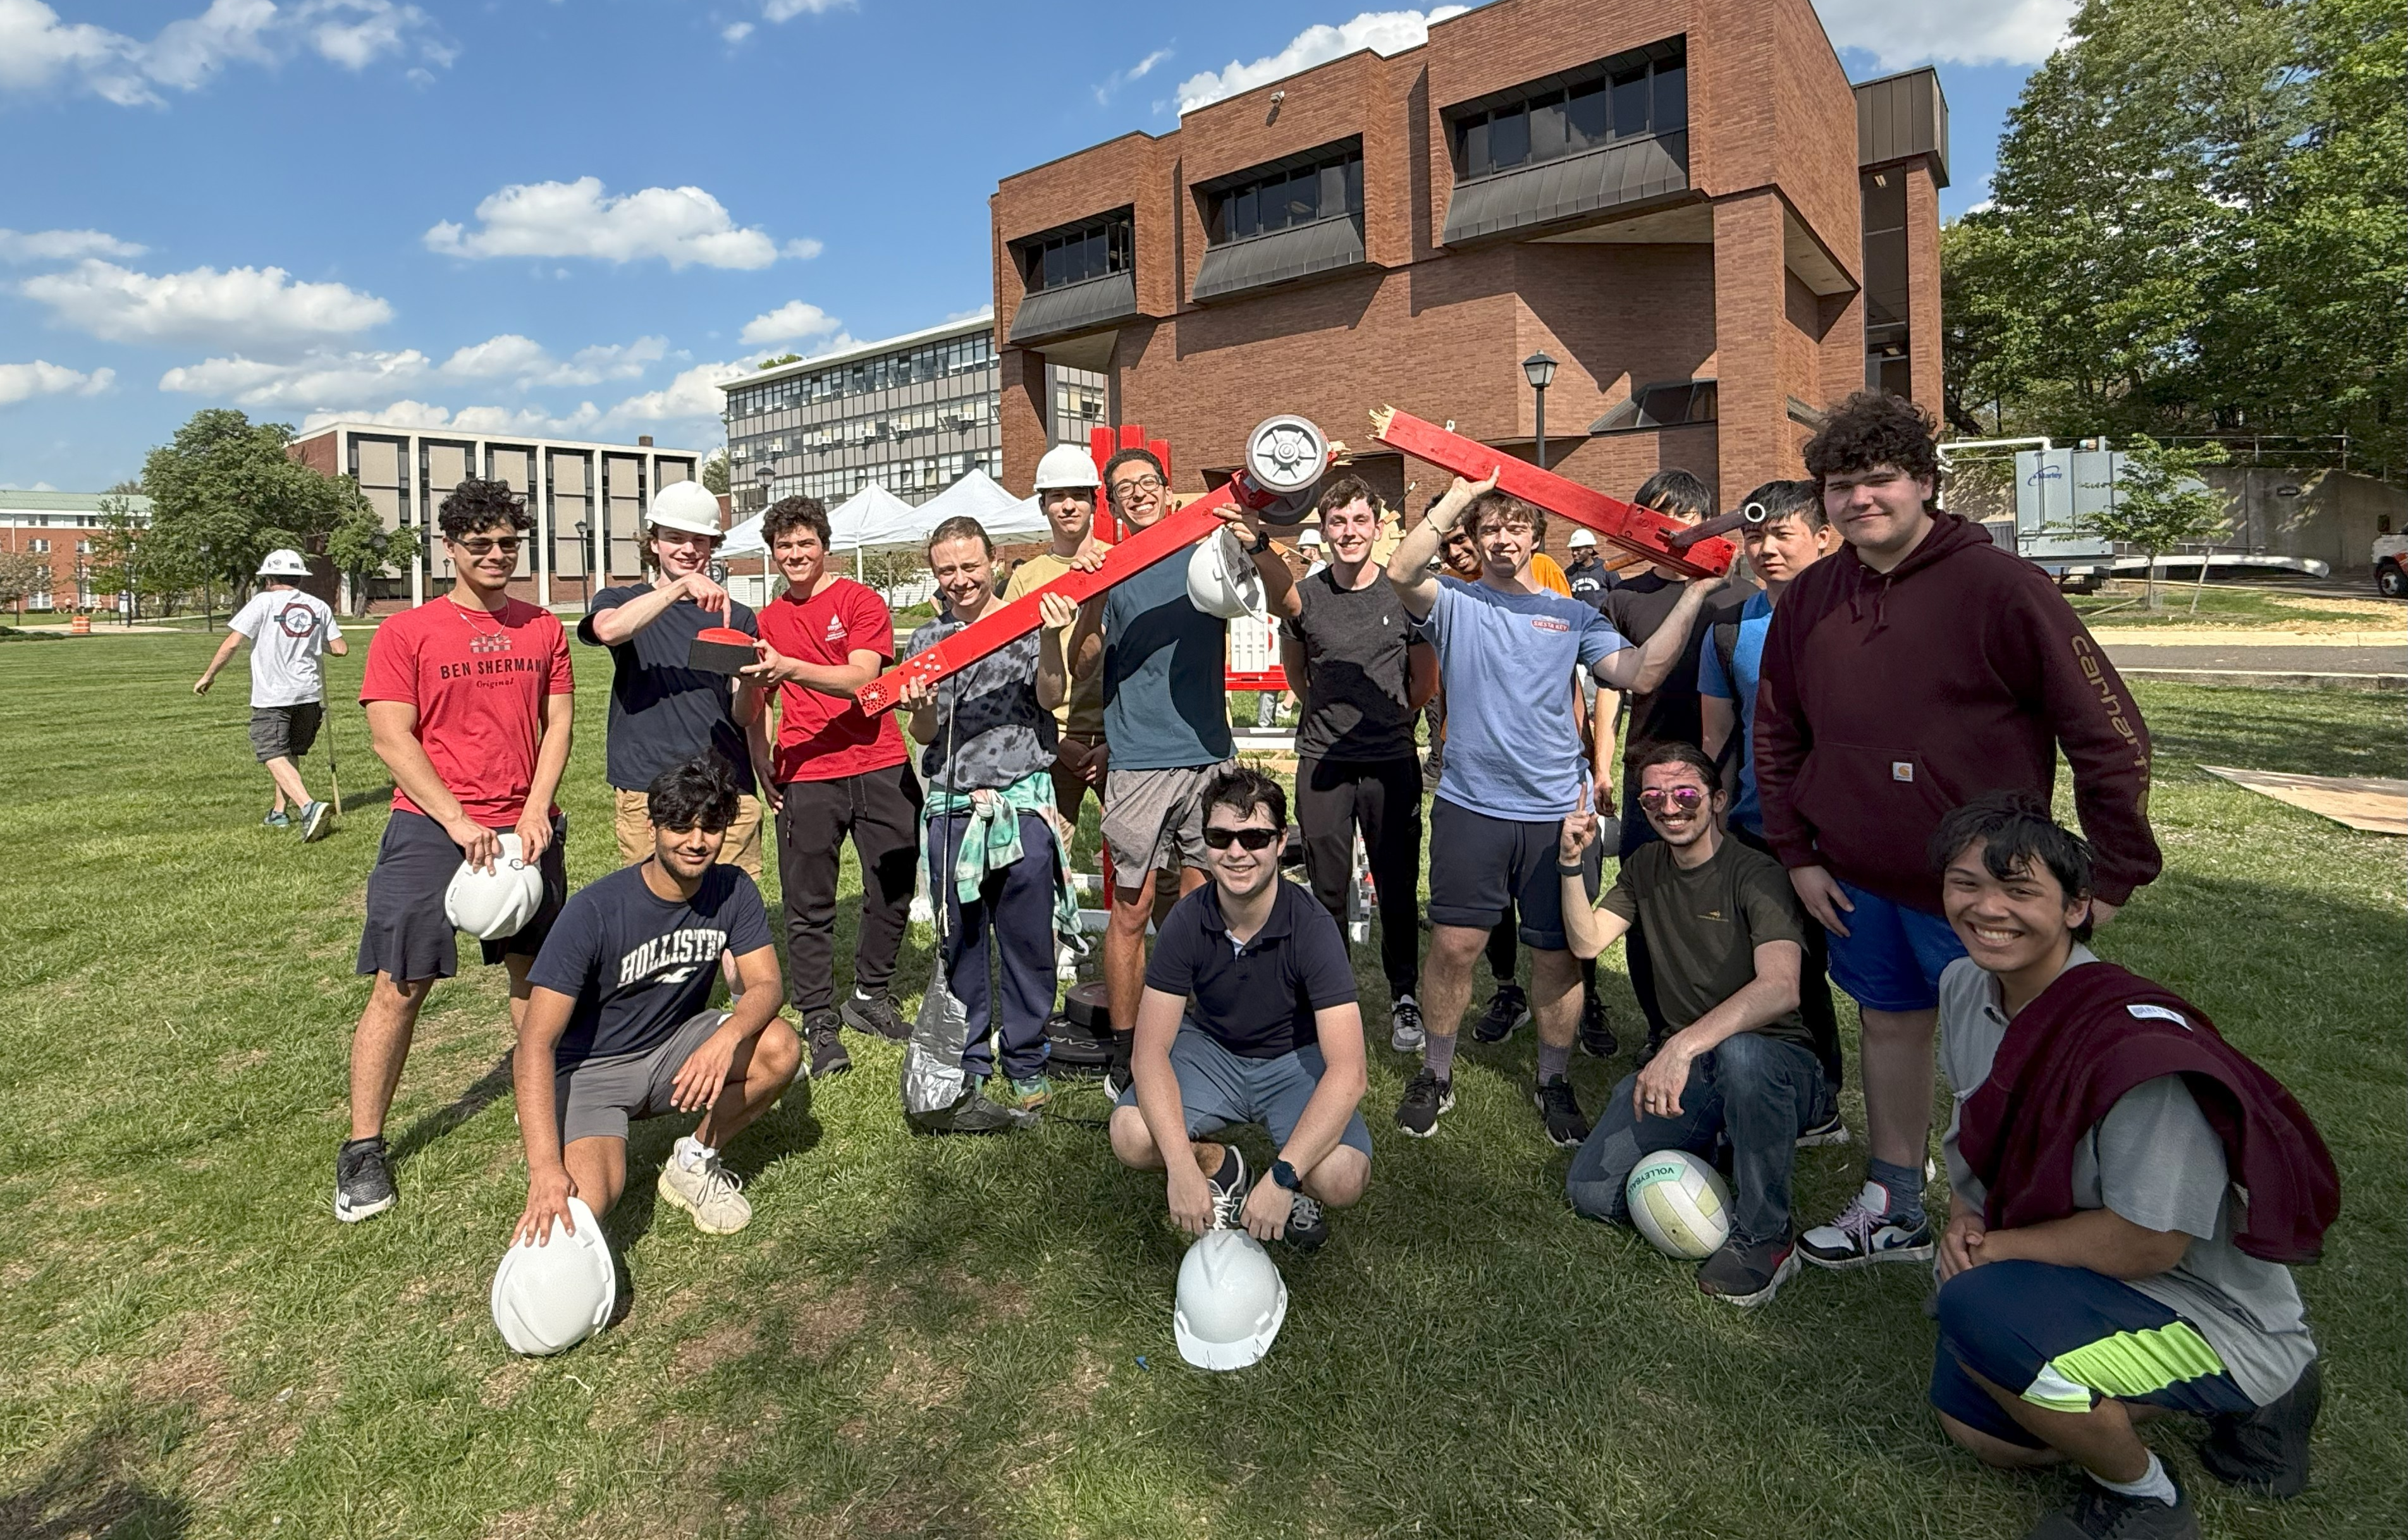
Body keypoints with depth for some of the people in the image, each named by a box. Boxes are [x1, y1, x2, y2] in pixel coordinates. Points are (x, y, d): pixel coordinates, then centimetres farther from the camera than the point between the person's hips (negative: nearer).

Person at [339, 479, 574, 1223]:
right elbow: (391, 740, -7)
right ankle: (363, 1148, 10)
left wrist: (537, 812, -5)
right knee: (399, 987, -2)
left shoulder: (543, 629, 8)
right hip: (430, 828, -3)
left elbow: (558, 723, 7)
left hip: (526, 829, 3)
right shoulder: (406, 633, -2)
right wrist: (458, 821, -15)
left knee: (534, 972, 12)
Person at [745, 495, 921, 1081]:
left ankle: (869, 998, 26)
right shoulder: (767, 620, 13)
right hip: (805, 778, 2)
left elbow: (862, 678, -14)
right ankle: (819, 1022, 12)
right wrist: (761, 764, 7)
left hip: (880, 768, -2)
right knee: (809, 905, 1)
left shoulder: (861, 601, 0)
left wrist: (790, 667, -28)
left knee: (894, 890, 6)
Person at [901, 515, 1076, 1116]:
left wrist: (1051, 639, -26)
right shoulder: (926, 641, 12)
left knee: (1027, 941, 4)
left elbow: (1051, 697, -11)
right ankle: (969, 1063, 23)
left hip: (1023, 805, -2)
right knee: (961, 943, 10)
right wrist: (921, 703, -15)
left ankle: (1026, 1064, 18)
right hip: (951, 811, 3)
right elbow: (925, 734, 7)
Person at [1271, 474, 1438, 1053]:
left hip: (1391, 762, -1)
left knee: (1398, 887, 6)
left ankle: (1404, 998, 23)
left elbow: (1426, 679, 10)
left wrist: (1387, 719, 12)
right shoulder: (1303, 597, 1)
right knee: (1327, 888, 8)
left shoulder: (1404, 594, -1)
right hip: (1322, 762, 1)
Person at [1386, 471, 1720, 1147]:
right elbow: (1402, 572, -16)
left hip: (1556, 809, 2)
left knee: (1557, 953, 6)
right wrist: (1459, 495, -15)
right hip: (1470, 805, -1)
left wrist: (1692, 598, -8)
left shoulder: (1574, 615, 11)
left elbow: (1638, 673, -2)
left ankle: (1553, 1081, 26)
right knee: (1453, 944, -2)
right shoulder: (1454, 602, 6)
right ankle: (1436, 1075, 18)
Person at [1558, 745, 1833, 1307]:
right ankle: (1722, 1144, 14)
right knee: (1592, 1191, -11)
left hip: (1784, 1064, -5)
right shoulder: (1646, 866, 8)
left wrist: (1684, 1046, -42)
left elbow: (1780, 988, -30)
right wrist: (1572, 863, -11)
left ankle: (1764, 1238, -20)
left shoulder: (1755, 875, -14)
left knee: (1739, 1053, -42)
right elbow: (1587, 941, 3)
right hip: (1690, 1067, 5)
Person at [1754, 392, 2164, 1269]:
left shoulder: (1998, 584, -13)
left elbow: (2109, 729, -11)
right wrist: (1795, 852, 6)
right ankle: (1894, 1210, 33)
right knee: (1889, 1024, 17)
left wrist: (2117, 871, -11)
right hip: (1856, 880, 5)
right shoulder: (1809, 599, 2)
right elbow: (1777, 735, 11)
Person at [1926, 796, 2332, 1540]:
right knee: (1977, 1430, 21)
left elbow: (2146, 1243, -29)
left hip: (2214, 1314, -8)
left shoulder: (2138, 1039, -33)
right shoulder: (1965, 986, -9)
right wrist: (1963, 1217, -7)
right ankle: (2259, 1403, 29)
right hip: (2082, 1276, 8)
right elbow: (1975, 1125, 9)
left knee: (1978, 1310, -34)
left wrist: (1993, 1246, -18)